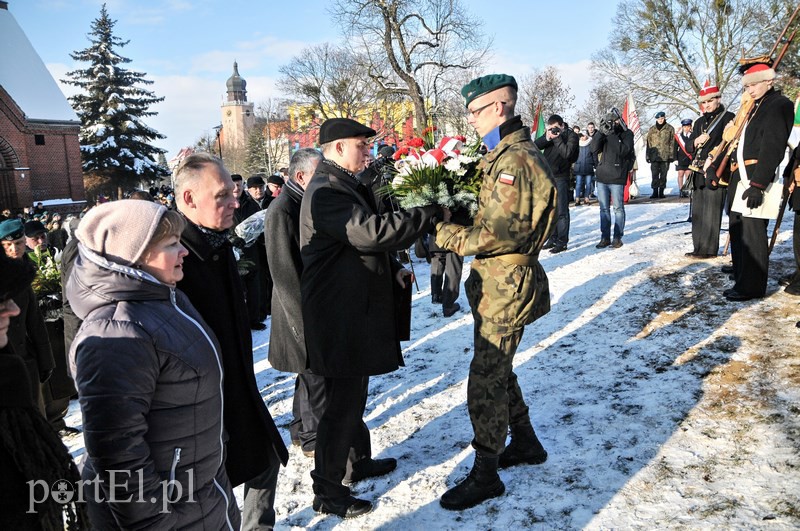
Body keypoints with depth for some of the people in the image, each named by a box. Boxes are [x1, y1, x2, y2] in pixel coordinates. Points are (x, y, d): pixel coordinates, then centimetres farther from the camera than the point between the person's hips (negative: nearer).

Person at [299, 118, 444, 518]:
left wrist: (393, 270, 5)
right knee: (343, 402, 0)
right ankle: (328, 491, 15)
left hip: (355, 309, 11)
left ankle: (356, 461, 40)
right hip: (340, 316, -10)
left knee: (352, 394, 22)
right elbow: (372, 232, -31)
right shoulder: (326, 192, -19)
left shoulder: (346, 186, 15)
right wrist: (431, 214, -24)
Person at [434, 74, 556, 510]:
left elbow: (501, 233, -26)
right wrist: (453, 220, 4)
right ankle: (525, 443, 39)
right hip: (495, 283, 10)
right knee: (497, 370, 22)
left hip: (506, 288, -10)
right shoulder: (503, 155, 13)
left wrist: (449, 236, -18)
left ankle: (485, 474, 13)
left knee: (485, 383, -2)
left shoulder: (515, 160, -20)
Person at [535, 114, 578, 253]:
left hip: (561, 177, -6)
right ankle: (553, 238, 20)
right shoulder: (548, 134, 11)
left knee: (561, 211, -6)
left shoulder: (571, 136, -5)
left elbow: (567, 153, -20)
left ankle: (562, 242, -2)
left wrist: (557, 138, -16)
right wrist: (547, 138, -16)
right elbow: (535, 146, -1)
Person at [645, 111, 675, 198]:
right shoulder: (651, 130, 10)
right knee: (655, 175, -3)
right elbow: (649, 143, 11)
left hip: (665, 156, -1)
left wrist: (671, 155, -2)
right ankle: (655, 192, -1)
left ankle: (661, 192, 10)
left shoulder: (670, 129, 5)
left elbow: (672, 143, 3)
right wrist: (648, 155, 7)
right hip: (654, 156, 1)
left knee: (663, 175, 4)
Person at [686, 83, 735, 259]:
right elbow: (689, 147, 17)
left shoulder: (728, 118, -1)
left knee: (711, 213, -6)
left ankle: (709, 249, -1)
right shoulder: (699, 122, 19)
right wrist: (696, 141, -5)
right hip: (699, 173, 7)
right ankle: (698, 248, 16)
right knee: (697, 213, 9)